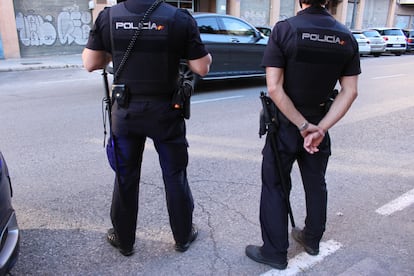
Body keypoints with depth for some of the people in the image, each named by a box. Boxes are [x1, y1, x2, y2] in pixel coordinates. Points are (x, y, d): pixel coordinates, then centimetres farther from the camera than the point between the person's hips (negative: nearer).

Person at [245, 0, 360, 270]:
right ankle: (312, 239, 37)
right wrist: (320, 128, -11)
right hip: (319, 123, 4)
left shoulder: (284, 29, -15)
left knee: (275, 187, 8)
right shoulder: (346, 36, -2)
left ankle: (275, 252, 17)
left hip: (285, 123, -4)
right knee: (316, 184, 20)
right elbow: (350, 92, -6)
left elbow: (274, 88, -22)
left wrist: (303, 125, -16)